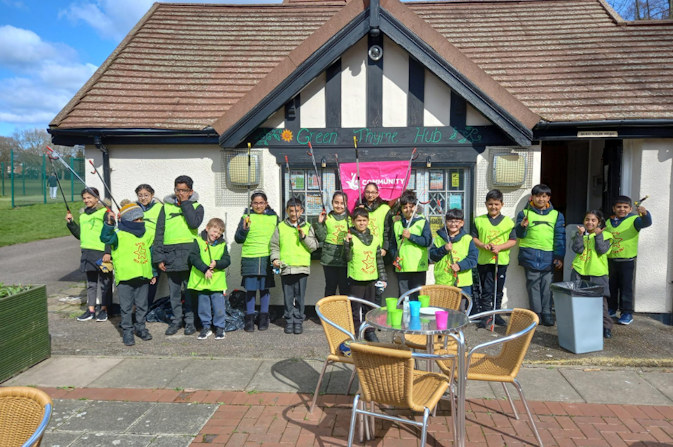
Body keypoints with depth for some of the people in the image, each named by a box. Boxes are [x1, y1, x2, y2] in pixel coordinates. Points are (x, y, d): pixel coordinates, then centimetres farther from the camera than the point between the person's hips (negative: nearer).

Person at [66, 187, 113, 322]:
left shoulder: (104, 212, -6)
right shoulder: (83, 215, 16)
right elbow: (80, 234, 20)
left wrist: (108, 252, -16)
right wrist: (70, 222, 8)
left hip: (101, 252, -6)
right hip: (87, 252, 7)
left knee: (104, 283, 3)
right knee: (91, 283, 12)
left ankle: (104, 310, 12)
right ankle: (91, 310, 19)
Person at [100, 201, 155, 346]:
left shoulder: (146, 234, 12)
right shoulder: (119, 234, -7)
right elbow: (105, 238, -27)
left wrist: (153, 273, 21)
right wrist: (109, 223, -43)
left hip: (143, 276, 5)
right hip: (125, 277, -5)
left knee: (142, 305, 15)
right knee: (126, 307, 4)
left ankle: (140, 327, 31)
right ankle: (127, 331, 16)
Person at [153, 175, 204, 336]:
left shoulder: (196, 206, 7)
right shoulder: (166, 207, 11)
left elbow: (194, 223, -15)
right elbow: (159, 232, 9)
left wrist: (185, 202, -8)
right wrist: (159, 257, 3)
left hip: (189, 253, -2)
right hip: (171, 255, 2)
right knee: (174, 291, 10)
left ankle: (190, 320, 13)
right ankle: (177, 319, 22)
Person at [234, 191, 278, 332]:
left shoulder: (273, 217, 9)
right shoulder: (246, 217, 5)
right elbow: (238, 239, 4)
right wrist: (244, 229, -15)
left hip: (267, 258, 1)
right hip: (249, 258, -1)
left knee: (264, 289, 5)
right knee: (250, 289, 1)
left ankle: (264, 319, 17)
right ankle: (249, 319, 12)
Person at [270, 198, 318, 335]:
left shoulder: (307, 227, 9)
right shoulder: (281, 227, 10)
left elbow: (314, 246, 4)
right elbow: (274, 245, 12)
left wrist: (304, 236, -9)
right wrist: (275, 258, -4)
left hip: (302, 267, 0)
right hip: (285, 267, 1)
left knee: (299, 297, 3)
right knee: (288, 297, 6)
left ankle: (298, 321, 14)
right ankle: (289, 321, 16)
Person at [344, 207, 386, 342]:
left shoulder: (374, 239, 8)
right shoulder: (351, 238, -6)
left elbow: (379, 260, 13)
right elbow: (348, 258, -14)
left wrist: (382, 278, 11)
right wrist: (347, 243, -26)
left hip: (372, 278, 4)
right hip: (356, 278, -4)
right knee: (355, 307, 1)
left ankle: (370, 331, 26)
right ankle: (356, 331, 12)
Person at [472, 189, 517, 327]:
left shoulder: (508, 222, 4)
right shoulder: (479, 220, 3)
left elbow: (513, 241, 1)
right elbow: (473, 238, 4)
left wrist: (499, 247, -15)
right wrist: (482, 245, -14)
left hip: (502, 261, 1)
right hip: (484, 261, -1)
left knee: (498, 291, 12)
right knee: (486, 290, 0)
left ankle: (496, 314, 25)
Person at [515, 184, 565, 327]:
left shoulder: (556, 215, 12)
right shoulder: (524, 213, 6)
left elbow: (560, 237, 11)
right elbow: (519, 235, 3)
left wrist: (559, 256, 6)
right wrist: (522, 226, -19)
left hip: (549, 256, 1)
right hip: (530, 254, -1)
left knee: (547, 285, 2)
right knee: (533, 284, 1)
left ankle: (546, 313, 10)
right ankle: (536, 313, 9)